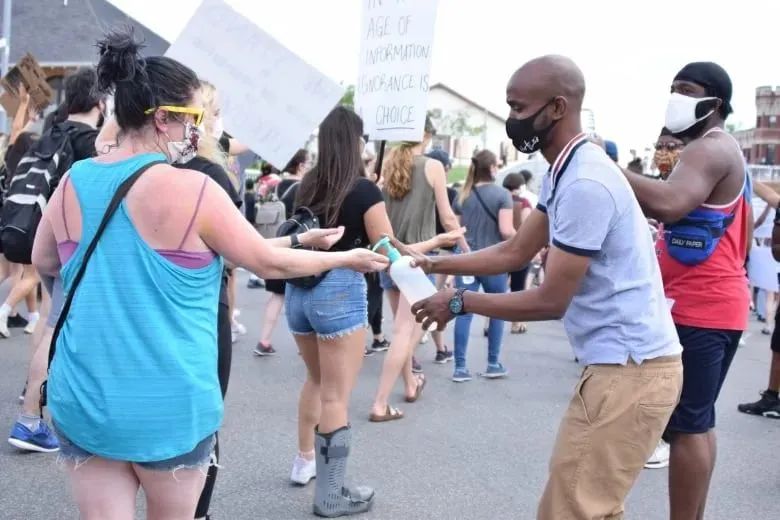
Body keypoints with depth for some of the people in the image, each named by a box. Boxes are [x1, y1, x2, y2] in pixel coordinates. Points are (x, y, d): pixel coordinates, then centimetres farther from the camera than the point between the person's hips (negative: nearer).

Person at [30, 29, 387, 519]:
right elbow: (270, 263, -4)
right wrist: (347, 259, 13)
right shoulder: (193, 189, -15)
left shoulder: (74, 182, 0)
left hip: (84, 401, 4)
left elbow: (44, 261, 17)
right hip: (168, 405, -3)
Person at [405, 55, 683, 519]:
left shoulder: (584, 183, -23)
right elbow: (515, 253, 15)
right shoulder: (568, 174, 11)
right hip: (620, 362, 11)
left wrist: (461, 302, -10)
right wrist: (431, 263, 9)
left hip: (632, 370, -11)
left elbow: (551, 301, -19)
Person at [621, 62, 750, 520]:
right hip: (710, 304, 11)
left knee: (687, 423, -8)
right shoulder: (721, 152, 22)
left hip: (698, 308, -11)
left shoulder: (711, 148, -14)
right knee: (697, 420, 17)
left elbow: (668, 203, -34)